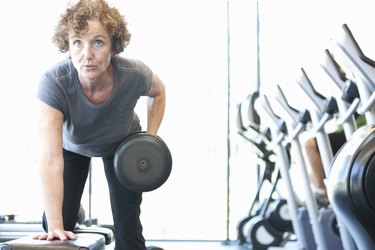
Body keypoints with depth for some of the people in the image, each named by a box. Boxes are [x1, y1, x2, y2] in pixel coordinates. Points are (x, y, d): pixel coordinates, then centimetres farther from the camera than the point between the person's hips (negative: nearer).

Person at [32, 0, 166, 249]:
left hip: (123, 144, 1)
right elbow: (51, 159, -44)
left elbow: (158, 91, -8)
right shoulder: (53, 82, -41)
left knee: (128, 227, -4)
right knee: (57, 224, -3)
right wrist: (55, 226, -48)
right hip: (73, 145, 0)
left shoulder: (134, 74, -36)